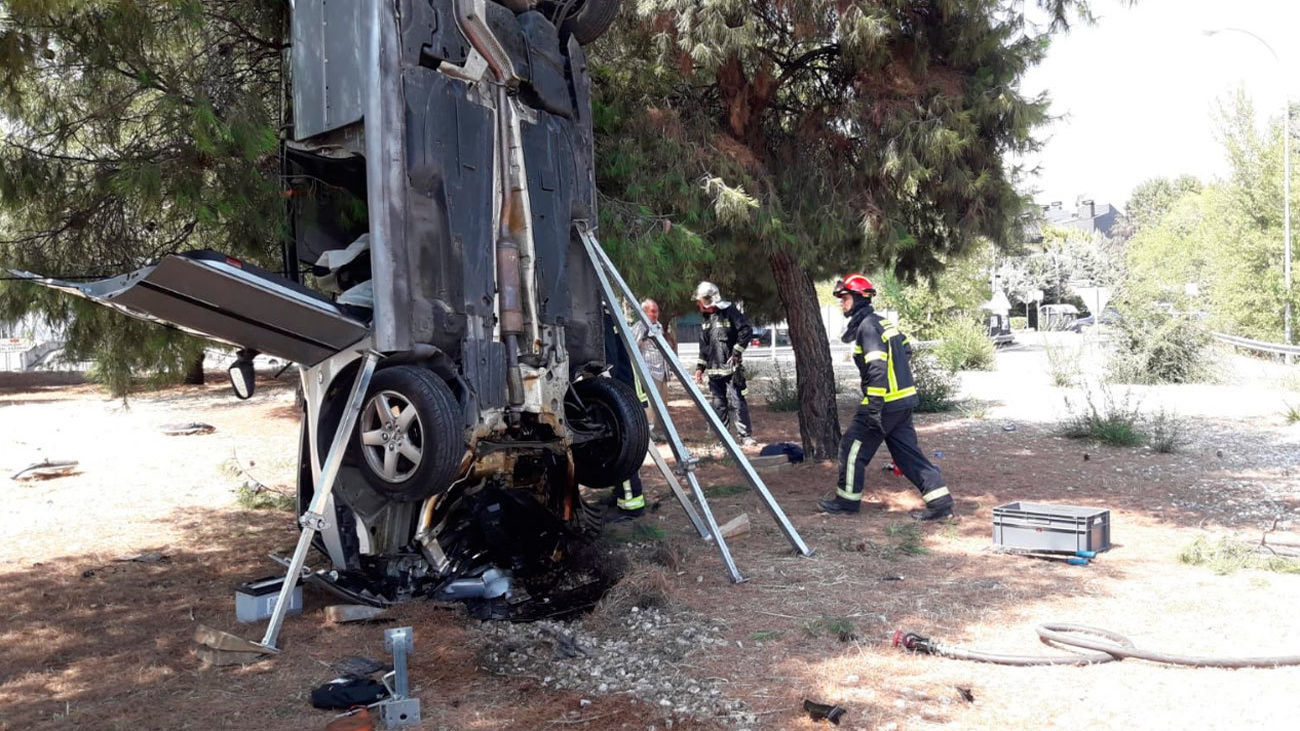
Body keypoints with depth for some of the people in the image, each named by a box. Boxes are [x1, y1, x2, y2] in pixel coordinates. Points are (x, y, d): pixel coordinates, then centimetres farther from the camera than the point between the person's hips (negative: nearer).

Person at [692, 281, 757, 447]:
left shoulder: (729, 311, -6)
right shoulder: (707, 318, 15)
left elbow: (746, 331, -12)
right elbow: (703, 347, 19)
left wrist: (736, 352, -13)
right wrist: (700, 367, 14)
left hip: (731, 368, -7)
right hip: (713, 369, 7)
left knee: (736, 401, -9)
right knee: (719, 404, 7)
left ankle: (746, 435, -2)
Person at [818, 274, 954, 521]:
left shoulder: (867, 326, -15)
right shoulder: (883, 322, 15)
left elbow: (877, 368, -24)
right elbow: (906, 349, 25)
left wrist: (875, 408, -25)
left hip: (885, 401, -9)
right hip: (904, 400, 9)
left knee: (853, 448, 4)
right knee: (908, 452, 11)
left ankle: (847, 500, 15)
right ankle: (940, 502, 8)